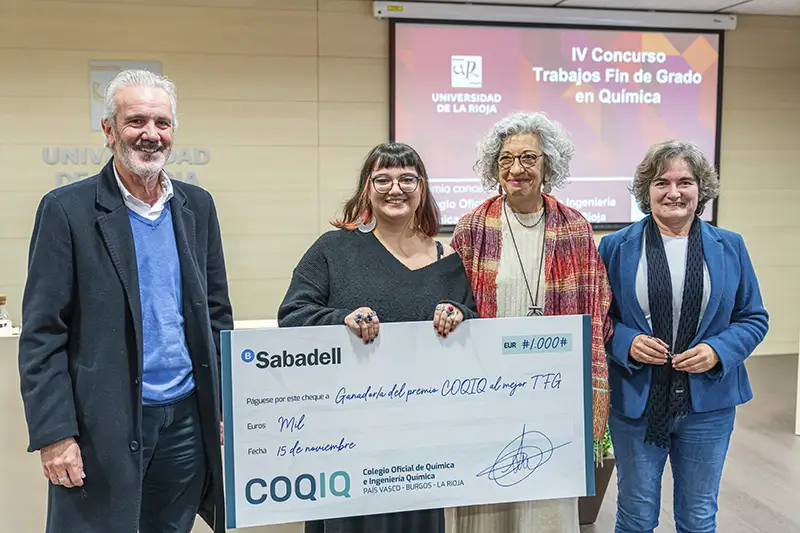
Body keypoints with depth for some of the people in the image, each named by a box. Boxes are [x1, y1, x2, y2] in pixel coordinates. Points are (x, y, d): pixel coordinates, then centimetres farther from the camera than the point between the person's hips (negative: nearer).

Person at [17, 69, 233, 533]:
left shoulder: (197, 206, 7)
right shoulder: (67, 209, -6)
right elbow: (41, 334, -7)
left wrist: (226, 407, 7)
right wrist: (54, 434, -11)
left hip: (187, 420, 4)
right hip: (102, 427, -4)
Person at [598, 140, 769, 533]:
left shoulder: (729, 247, 3)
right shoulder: (616, 246, -2)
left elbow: (753, 318, 6)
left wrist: (718, 351, -12)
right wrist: (626, 342, -17)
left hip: (707, 404, 2)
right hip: (635, 403, -1)